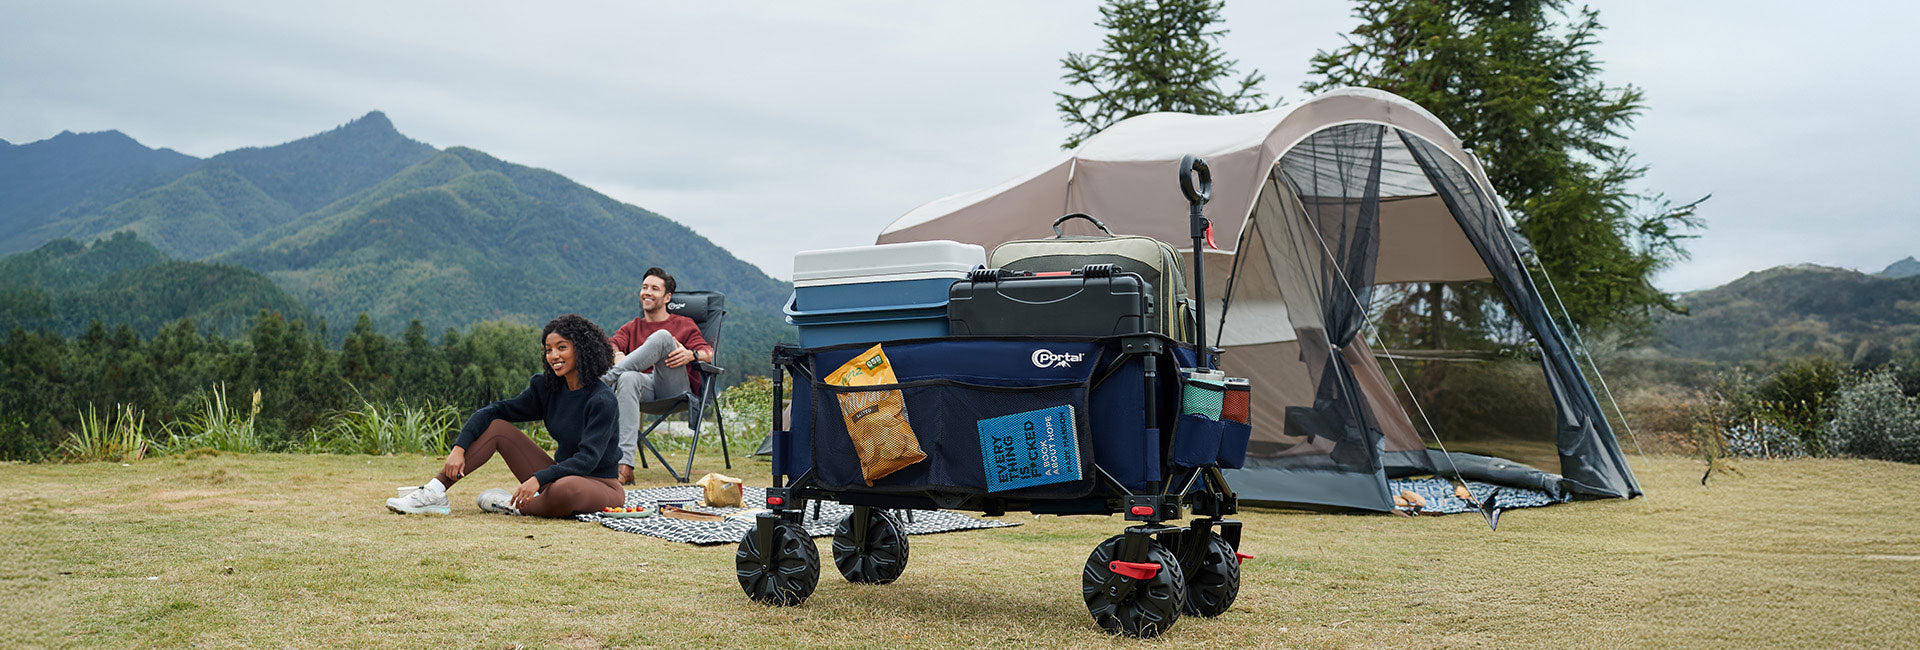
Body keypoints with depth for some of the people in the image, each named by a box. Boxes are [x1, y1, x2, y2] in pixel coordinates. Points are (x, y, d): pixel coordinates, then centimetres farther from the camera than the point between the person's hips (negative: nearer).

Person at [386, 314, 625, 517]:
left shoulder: (602, 401, -18)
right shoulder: (548, 389, 3)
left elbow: (588, 459, -26)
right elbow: (492, 411, 4)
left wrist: (538, 478, -36)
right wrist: (459, 448, -10)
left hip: (600, 486, -7)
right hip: (560, 477, 7)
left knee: (565, 490, -43)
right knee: (496, 426, -2)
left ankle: (514, 506, -11)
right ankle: (435, 493, -8)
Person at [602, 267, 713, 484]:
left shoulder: (684, 324, 22)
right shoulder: (631, 328, 30)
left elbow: (708, 353, 5)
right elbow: (610, 345, 9)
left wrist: (690, 355, -20)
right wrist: (616, 355, -17)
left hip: (676, 389, -1)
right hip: (645, 387, 2)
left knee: (662, 337, -26)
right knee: (628, 378, -38)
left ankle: (606, 377, -34)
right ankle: (624, 465, -50)